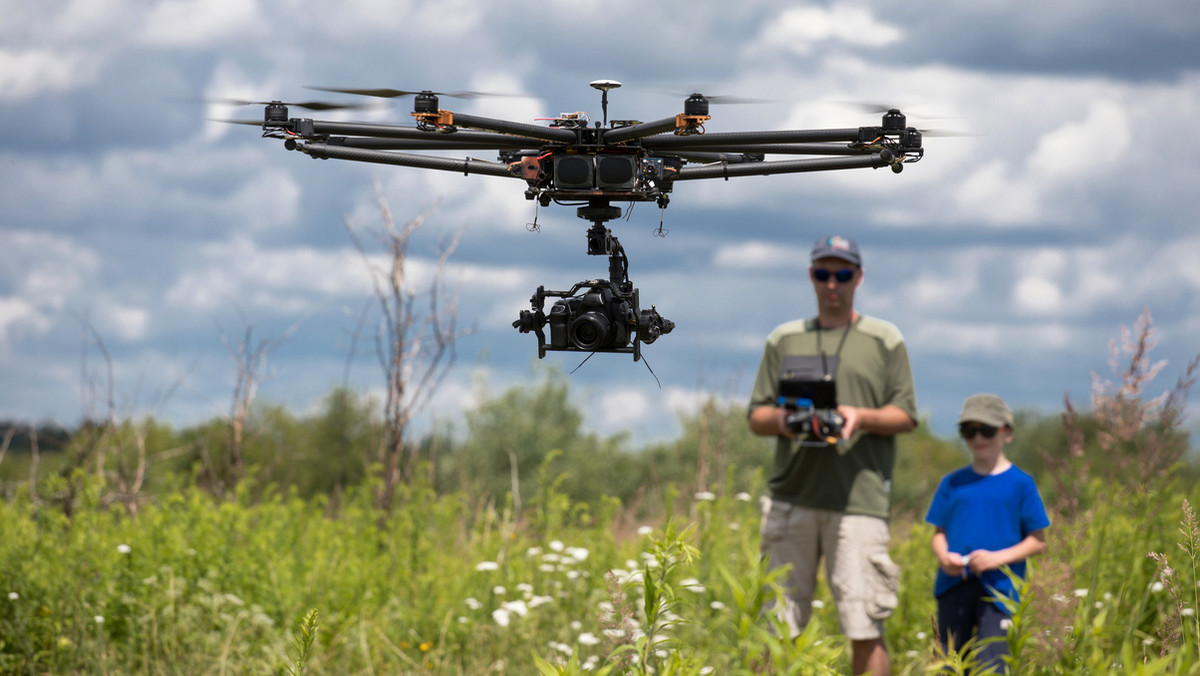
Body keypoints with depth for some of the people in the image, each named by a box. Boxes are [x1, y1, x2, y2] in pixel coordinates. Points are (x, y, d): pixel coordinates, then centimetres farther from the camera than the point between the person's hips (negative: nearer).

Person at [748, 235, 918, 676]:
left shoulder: (885, 340, 10)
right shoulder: (784, 339, 17)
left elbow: (906, 416, 7)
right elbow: (756, 417, 16)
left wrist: (862, 417, -14)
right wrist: (779, 418, -8)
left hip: (858, 499, -2)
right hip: (791, 497, 3)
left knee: (864, 628, -8)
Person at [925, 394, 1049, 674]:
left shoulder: (1020, 483, 1)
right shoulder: (952, 483, 10)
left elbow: (1038, 541, 1)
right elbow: (939, 532, 13)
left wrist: (997, 557, -13)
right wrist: (943, 556, -10)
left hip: (998, 587, -4)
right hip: (954, 586, 4)